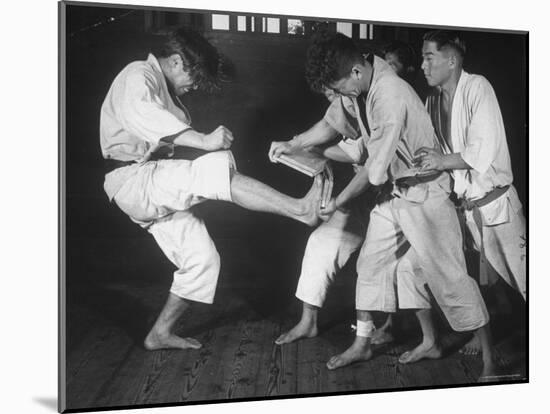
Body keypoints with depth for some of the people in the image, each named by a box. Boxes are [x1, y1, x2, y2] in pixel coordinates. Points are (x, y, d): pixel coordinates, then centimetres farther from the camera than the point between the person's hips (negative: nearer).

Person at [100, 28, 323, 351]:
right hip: (134, 179, -10)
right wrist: (204, 141, -38)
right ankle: (301, 208, -30)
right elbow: (143, 117, -30)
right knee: (218, 168, -28)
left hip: (158, 191, 10)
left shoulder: (166, 90, 24)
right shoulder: (138, 76, -8)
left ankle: (161, 333, 16)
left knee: (203, 258, 5)